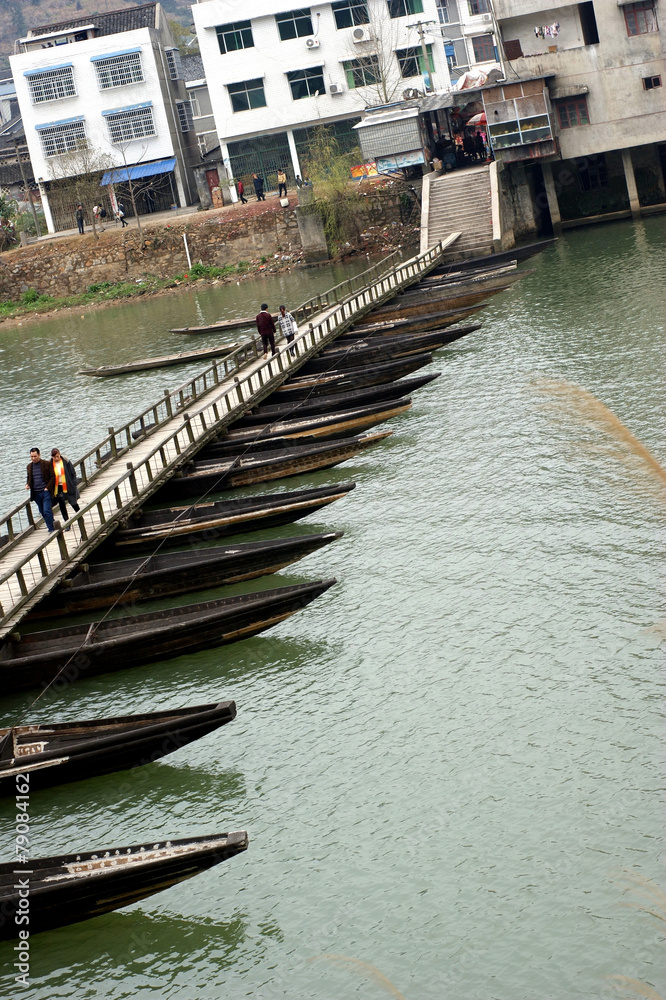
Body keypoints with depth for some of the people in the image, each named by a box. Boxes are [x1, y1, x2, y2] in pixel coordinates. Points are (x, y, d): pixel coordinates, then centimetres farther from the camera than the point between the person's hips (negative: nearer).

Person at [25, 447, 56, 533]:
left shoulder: (47, 464, -5)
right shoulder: (30, 466, 10)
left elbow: (53, 477, -4)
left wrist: (47, 488, -12)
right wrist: (27, 484, 2)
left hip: (45, 491, -5)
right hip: (36, 493, 5)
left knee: (47, 511, -13)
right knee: (42, 512, 11)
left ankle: (51, 529, -6)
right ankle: (51, 526, 26)